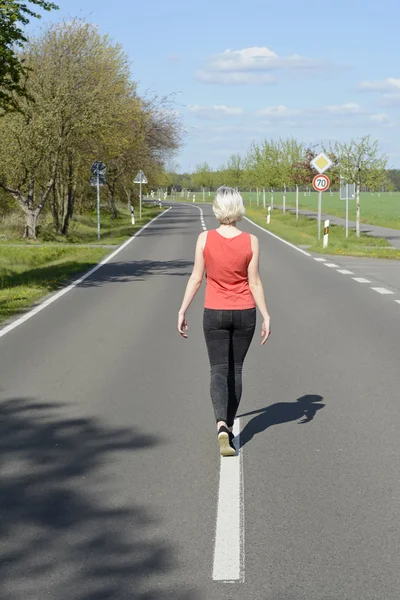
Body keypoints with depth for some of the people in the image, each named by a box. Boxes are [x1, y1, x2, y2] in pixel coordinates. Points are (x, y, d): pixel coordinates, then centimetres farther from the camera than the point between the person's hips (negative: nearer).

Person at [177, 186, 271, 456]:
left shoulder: (205, 239, -10)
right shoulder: (251, 241, -9)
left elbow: (196, 279, -7)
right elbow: (254, 282, -8)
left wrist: (182, 311, 2)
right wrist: (266, 317, -2)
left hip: (215, 313, -1)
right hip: (244, 313, 1)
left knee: (219, 370, 1)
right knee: (236, 369, 17)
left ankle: (222, 426, -21)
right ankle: (229, 425, 25)